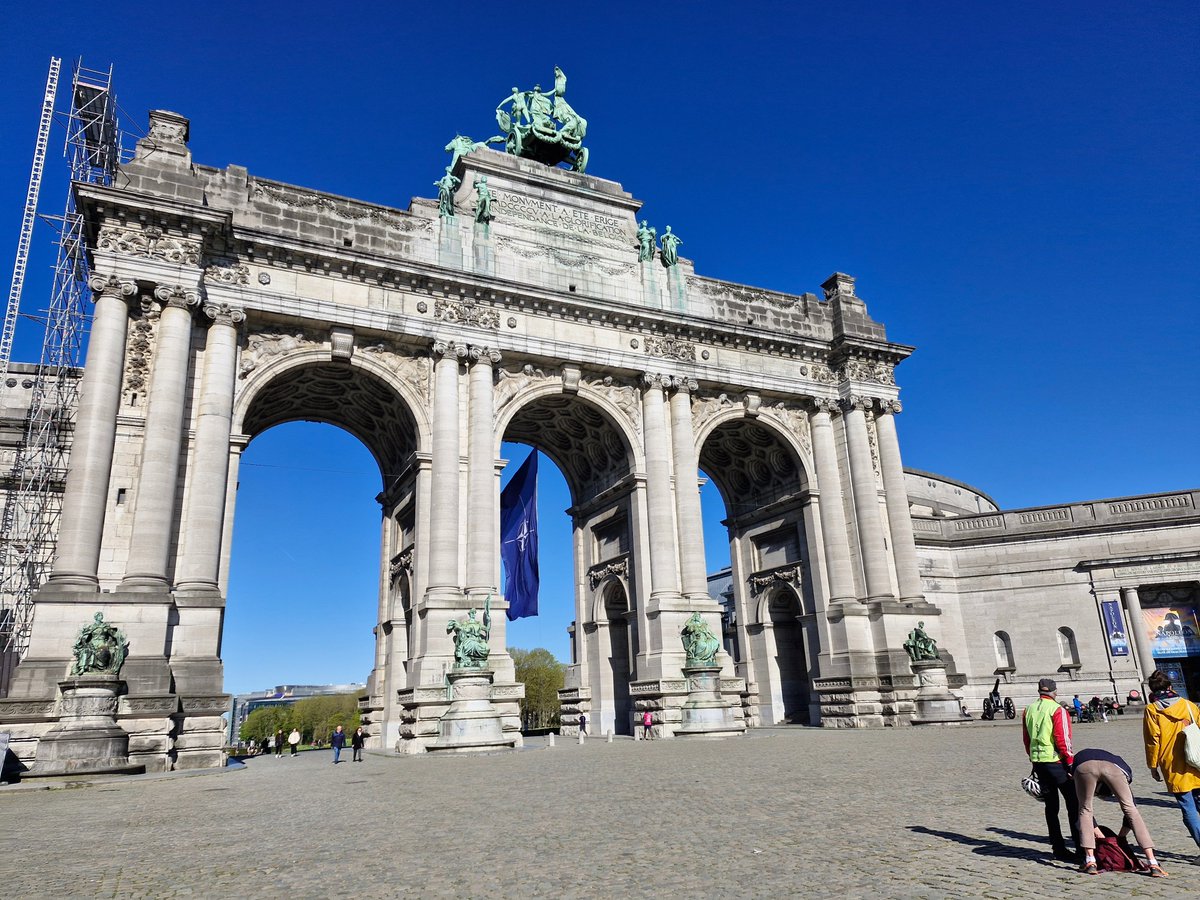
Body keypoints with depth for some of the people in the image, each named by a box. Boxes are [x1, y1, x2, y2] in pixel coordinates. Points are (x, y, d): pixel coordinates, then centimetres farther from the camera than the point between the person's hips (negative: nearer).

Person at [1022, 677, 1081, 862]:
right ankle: (1081, 849, -1)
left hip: (1038, 763, 6)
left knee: (1051, 806, 12)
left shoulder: (1029, 710, 10)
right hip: (1057, 762, -6)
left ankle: (1059, 849, 15)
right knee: (1074, 805, 1)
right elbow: (1063, 739, -16)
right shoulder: (1057, 710, -11)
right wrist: (1071, 762, -10)